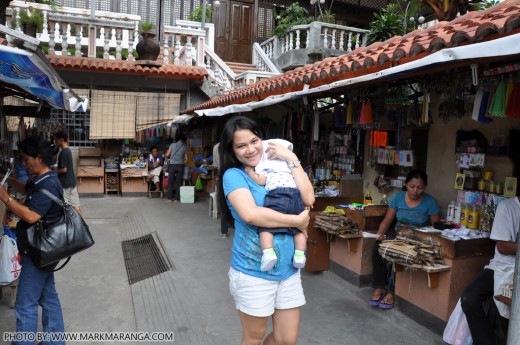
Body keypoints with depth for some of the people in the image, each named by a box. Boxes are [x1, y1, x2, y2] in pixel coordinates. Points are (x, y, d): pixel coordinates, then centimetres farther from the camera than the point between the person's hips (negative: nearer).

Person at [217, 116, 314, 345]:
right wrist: (297, 221, -19)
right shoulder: (233, 175, -10)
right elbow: (250, 214, -26)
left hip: (288, 269, 5)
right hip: (253, 271, -4)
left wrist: (291, 159, -8)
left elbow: (308, 199, -7)